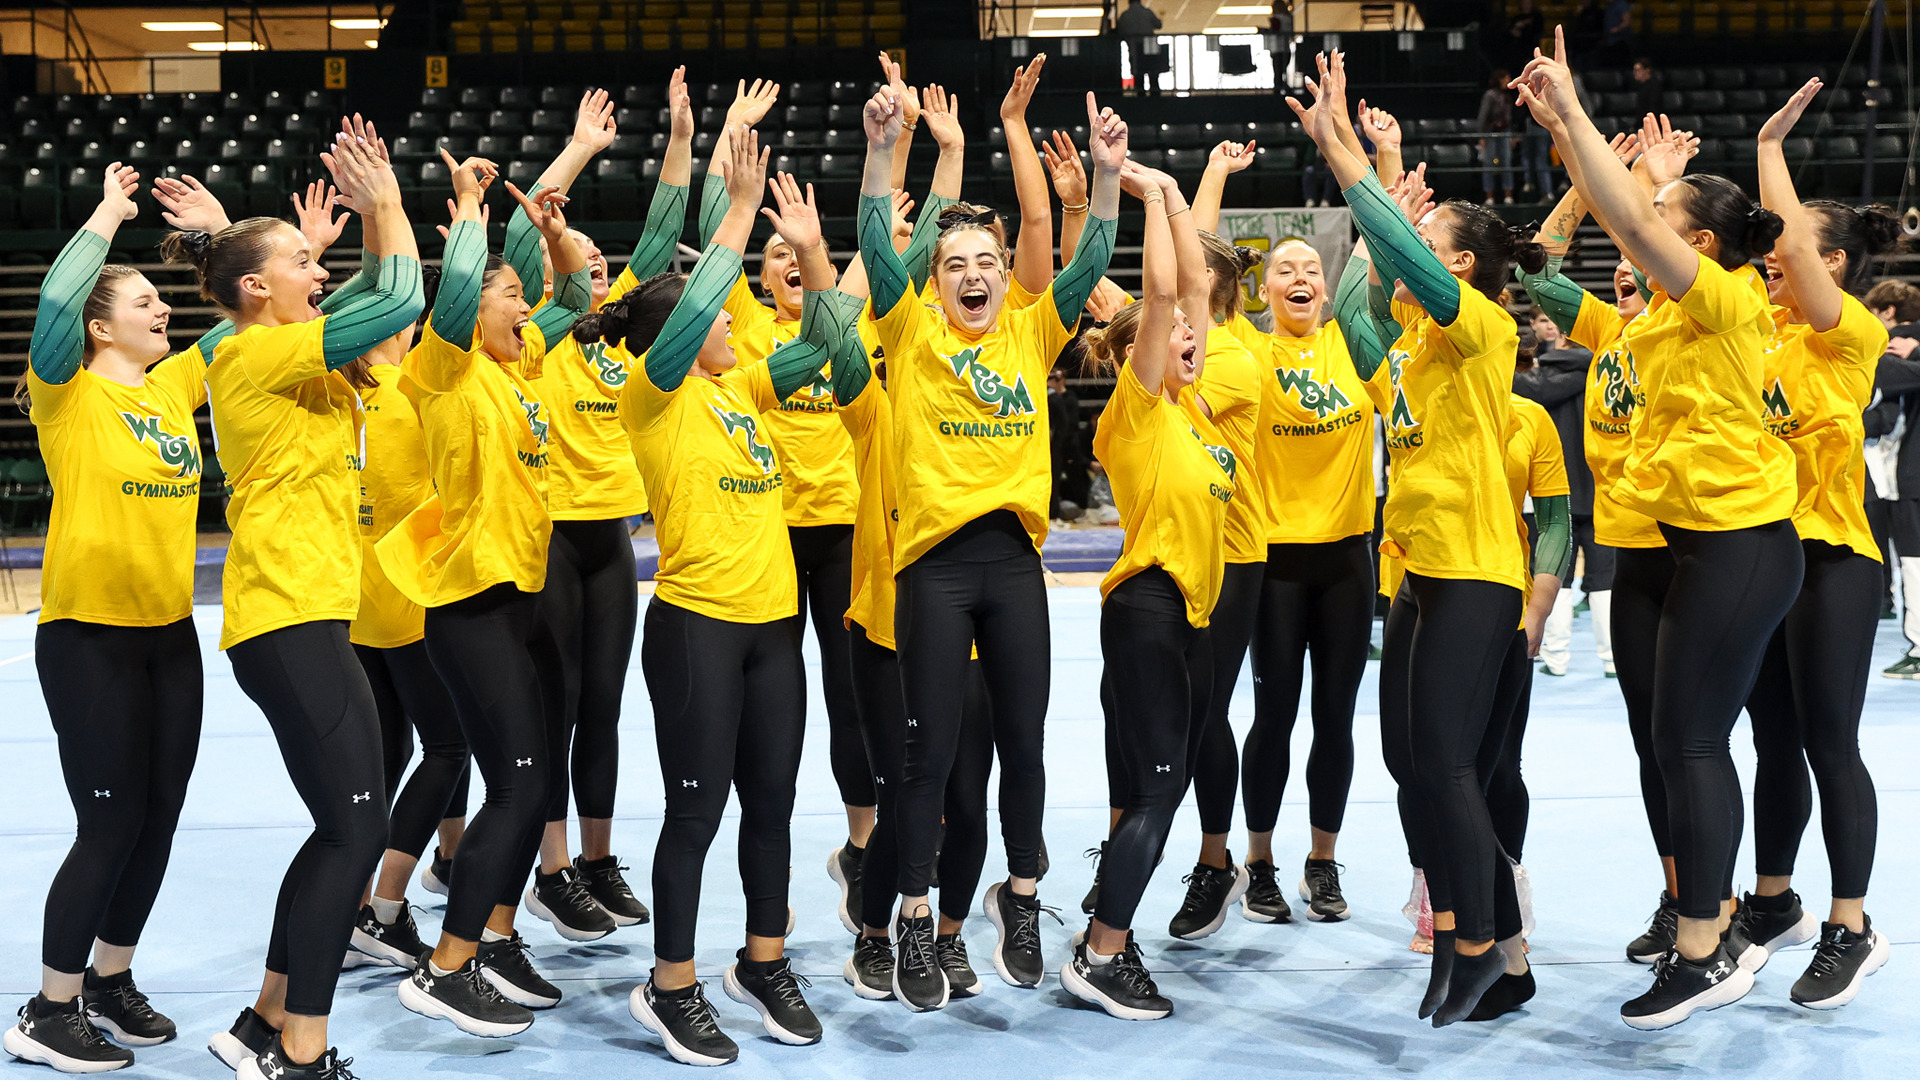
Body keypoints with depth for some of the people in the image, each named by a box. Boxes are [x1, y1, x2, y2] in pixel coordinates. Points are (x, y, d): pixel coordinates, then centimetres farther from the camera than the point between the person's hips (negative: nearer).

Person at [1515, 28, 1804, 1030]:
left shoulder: (1723, 298, -13)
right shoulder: (1683, 306, 10)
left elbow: (1630, 220, -23)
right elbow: (1624, 216, 17)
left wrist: (1573, 114, -18)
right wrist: (1561, 125, 12)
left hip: (1738, 544, -10)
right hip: (1708, 539, 10)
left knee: (1688, 742, -7)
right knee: (1691, 740, 13)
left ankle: (1702, 959, -1)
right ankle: (1708, 926, 22)